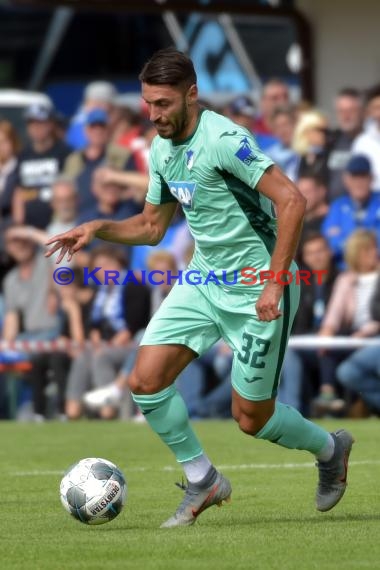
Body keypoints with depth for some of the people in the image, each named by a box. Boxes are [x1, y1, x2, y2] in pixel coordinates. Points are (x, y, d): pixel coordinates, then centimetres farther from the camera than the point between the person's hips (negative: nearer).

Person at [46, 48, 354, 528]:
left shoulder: (223, 139, -23)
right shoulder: (161, 150, 4)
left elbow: (291, 200, -26)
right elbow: (152, 226, 16)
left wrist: (275, 283, -27)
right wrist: (99, 228, -2)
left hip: (256, 289, -7)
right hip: (204, 280, 8)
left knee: (251, 418, 1)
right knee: (145, 380, -7)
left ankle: (329, 448, 32)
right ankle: (202, 481, 12)